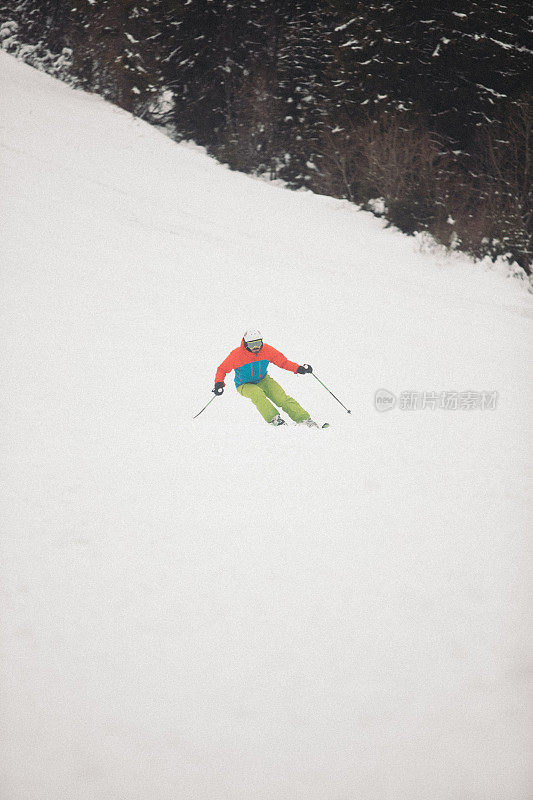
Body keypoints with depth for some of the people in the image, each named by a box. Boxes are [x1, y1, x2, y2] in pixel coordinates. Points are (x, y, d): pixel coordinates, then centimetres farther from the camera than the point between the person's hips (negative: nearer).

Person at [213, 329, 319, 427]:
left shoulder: (267, 350, -13)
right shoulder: (237, 354, -21)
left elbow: (282, 361, -3)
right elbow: (222, 370, -9)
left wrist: (298, 369, -16)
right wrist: (219, 384, -25)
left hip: (263, 380, 3)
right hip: (245, 385, -2)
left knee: (282, 397, -18)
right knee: (257, 394, -37)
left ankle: (304, 419, -17)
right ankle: (274, 418, -36)